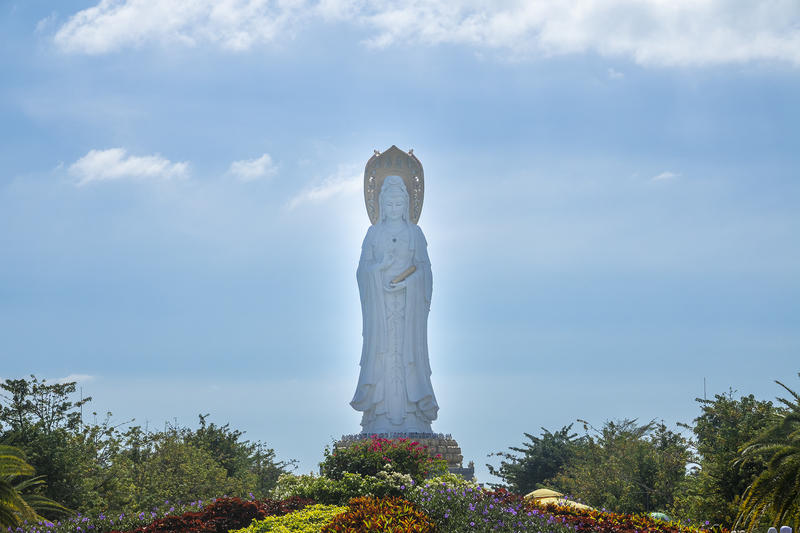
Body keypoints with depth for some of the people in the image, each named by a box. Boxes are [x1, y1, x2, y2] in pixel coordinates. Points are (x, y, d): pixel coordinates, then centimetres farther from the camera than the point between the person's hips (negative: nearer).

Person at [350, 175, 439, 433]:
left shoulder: (414, 232, 8)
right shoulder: (374, 232, 10)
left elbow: (423, 267, 4)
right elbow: (364, 267, 7)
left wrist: (405, 282, -12)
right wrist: (380, 268, -13)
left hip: (408, 300, 0)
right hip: (380, 301, 0)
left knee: (408, 351, -5)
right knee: (381, 351, -6)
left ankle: (411, 418, -5)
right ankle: (382, 419, -7)